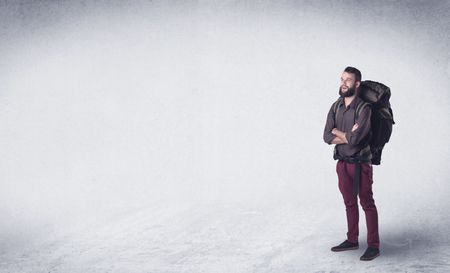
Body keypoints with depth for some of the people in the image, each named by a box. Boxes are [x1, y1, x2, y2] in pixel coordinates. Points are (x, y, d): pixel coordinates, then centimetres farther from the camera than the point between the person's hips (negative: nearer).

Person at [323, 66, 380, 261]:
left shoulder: (364, 108, -16)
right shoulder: (336, 107, 4)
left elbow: (354, 139, -25)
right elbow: (327, 137, -4)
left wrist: (337, 132, -8)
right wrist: (348, 136, -17)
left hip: (360, 163, -6)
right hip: (342, 163, 6)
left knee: (367, 203, 0)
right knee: (349, 203, 16)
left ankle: (374, 245, 7)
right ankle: (352, 240, 27)